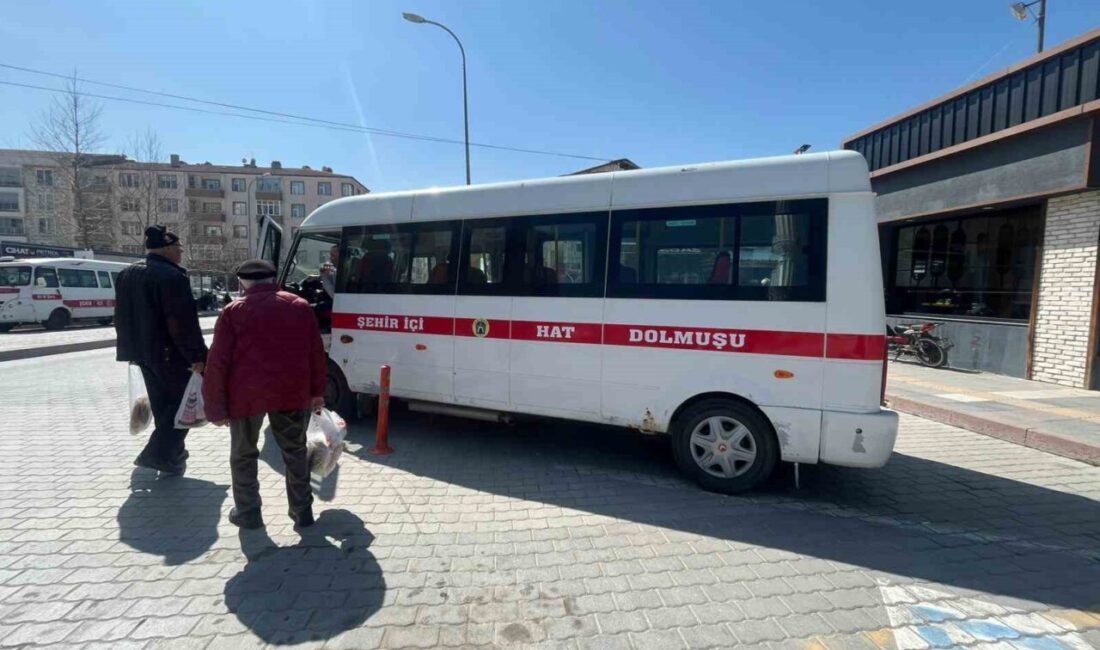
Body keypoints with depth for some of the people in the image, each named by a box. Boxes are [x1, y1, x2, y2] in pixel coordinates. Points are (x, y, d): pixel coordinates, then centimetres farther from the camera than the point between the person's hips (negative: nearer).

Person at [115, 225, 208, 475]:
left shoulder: (126, 275, 11)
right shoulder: (172, 276, -19)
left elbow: (122, 317, 18)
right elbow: (184, 322, -23)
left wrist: (130, 348, 25)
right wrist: (197, 356, -19)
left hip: (144, 351, 9)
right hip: (170, 353, -9)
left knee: (162, 404, 18)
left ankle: (172, 454, 27)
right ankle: (158, 453, -2)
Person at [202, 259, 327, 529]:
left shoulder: (234, 311, -1)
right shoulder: (300, 306, 7)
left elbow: (218, 363, -4)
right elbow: (316, 352, 8)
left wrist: (216, 407, 2)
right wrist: (317, 391, 15)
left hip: (247, 394, -2)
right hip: (292, 391, 2)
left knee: (243, 454, 18)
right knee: (295, 451, 16)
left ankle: (248, 513, 26)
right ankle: (303, 511, 20)